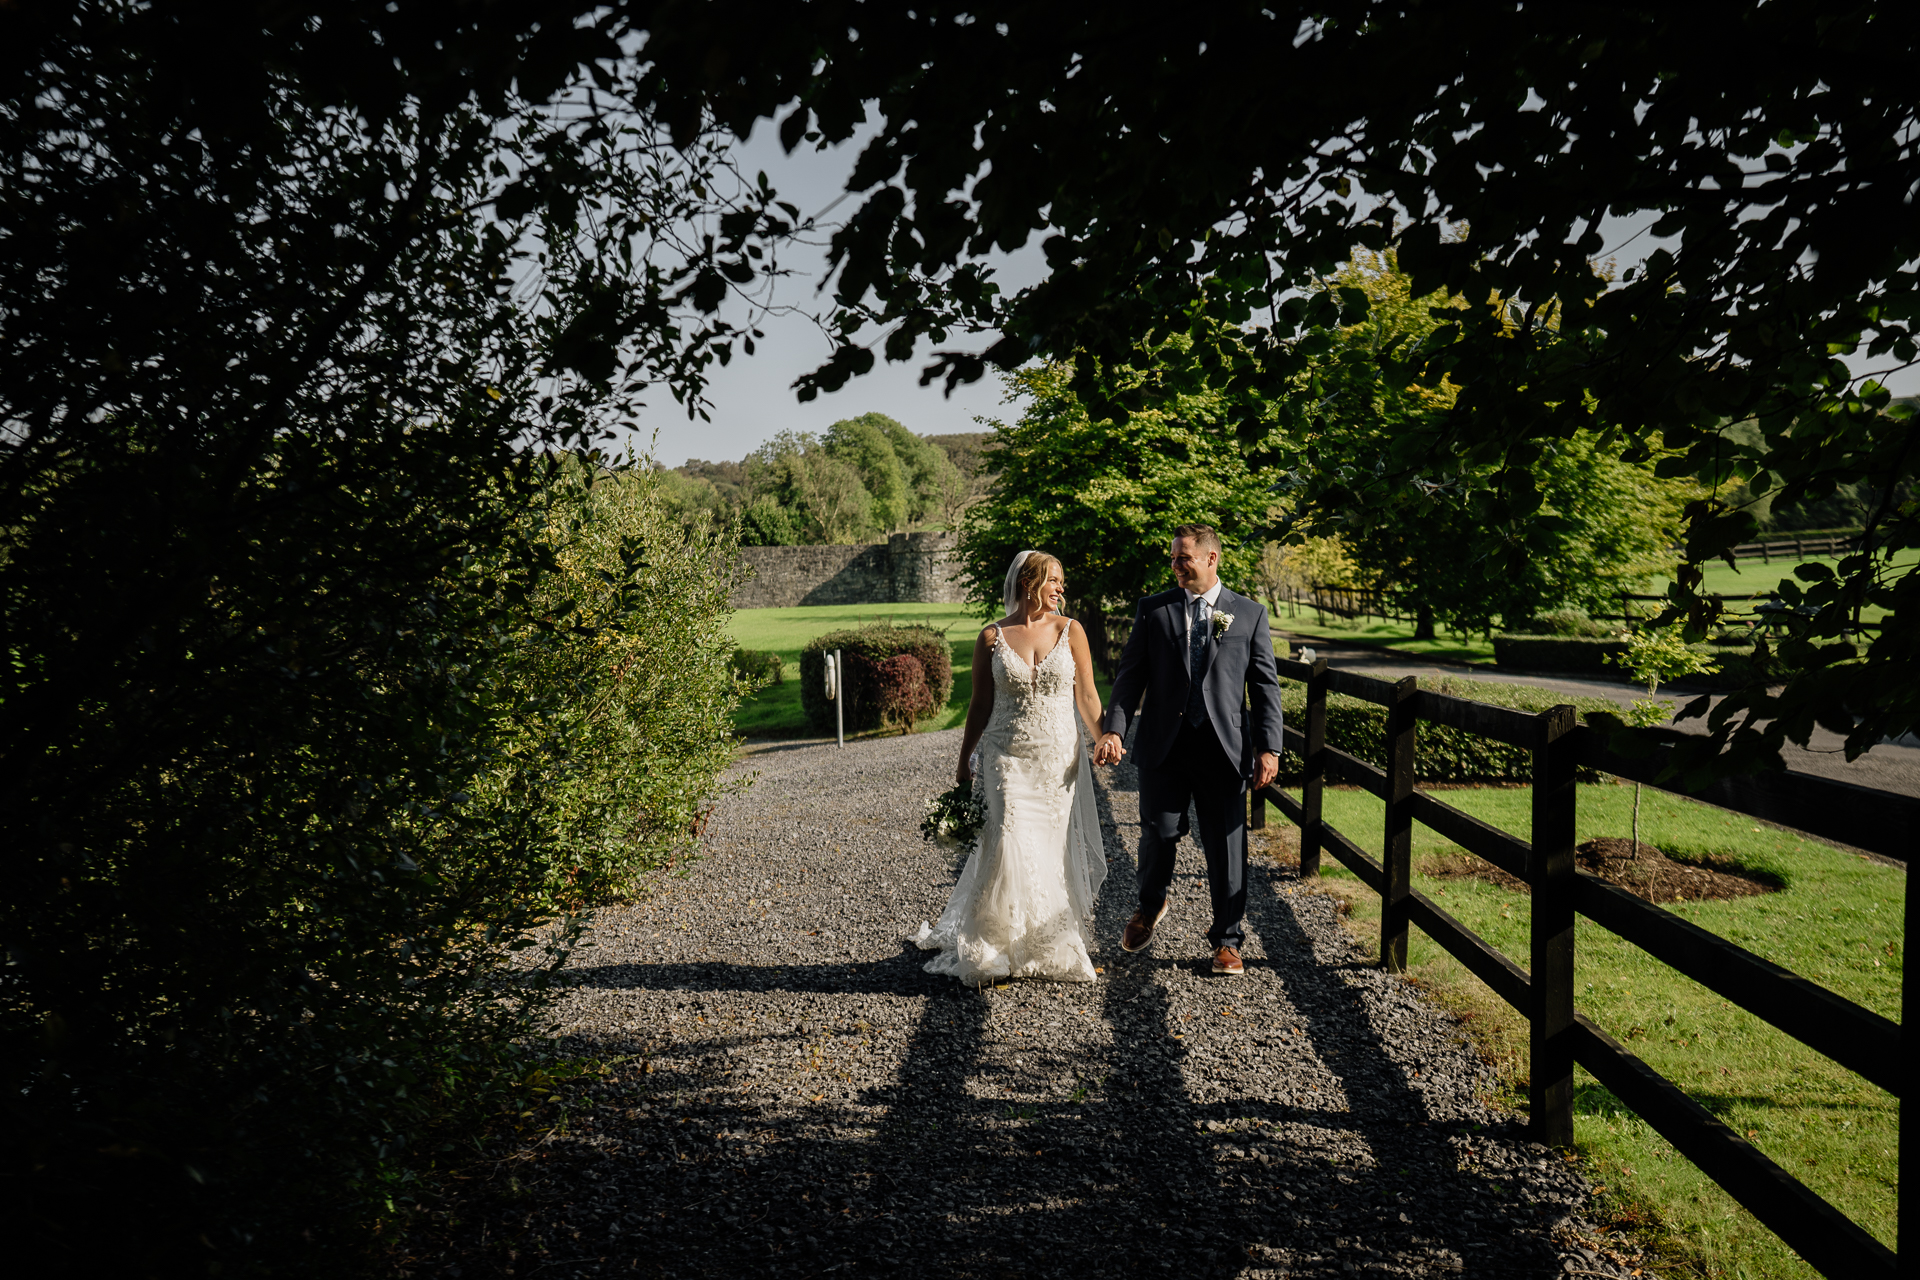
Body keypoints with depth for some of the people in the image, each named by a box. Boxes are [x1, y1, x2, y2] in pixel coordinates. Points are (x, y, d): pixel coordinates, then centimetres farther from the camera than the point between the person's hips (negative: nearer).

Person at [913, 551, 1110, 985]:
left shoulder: (1070, 631, 3)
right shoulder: (992, 638, 1)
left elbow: (1086, 696, 3)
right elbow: (980, 706, 6)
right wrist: (964, 762, 7)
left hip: (1060, 759, 2)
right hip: (1007, 759, -1)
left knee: (1055, 851, 4)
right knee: (1012, 847, -11)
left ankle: (1052, 946, 21)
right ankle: (990, 946, 6)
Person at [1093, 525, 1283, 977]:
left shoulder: (1250, 614, 6)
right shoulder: (1152, 610, 7)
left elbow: (1265, 686, 5)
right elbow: (1130, 675, 3)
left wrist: (1269, 747, -3)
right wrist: (1113, 729, -10)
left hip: (1224, 748, 0)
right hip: (1163, 747, 1)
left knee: (1227, 847, 3)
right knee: (1158, 835, 6)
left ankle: (1226, 940, 19)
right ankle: (1150, 906, 36)